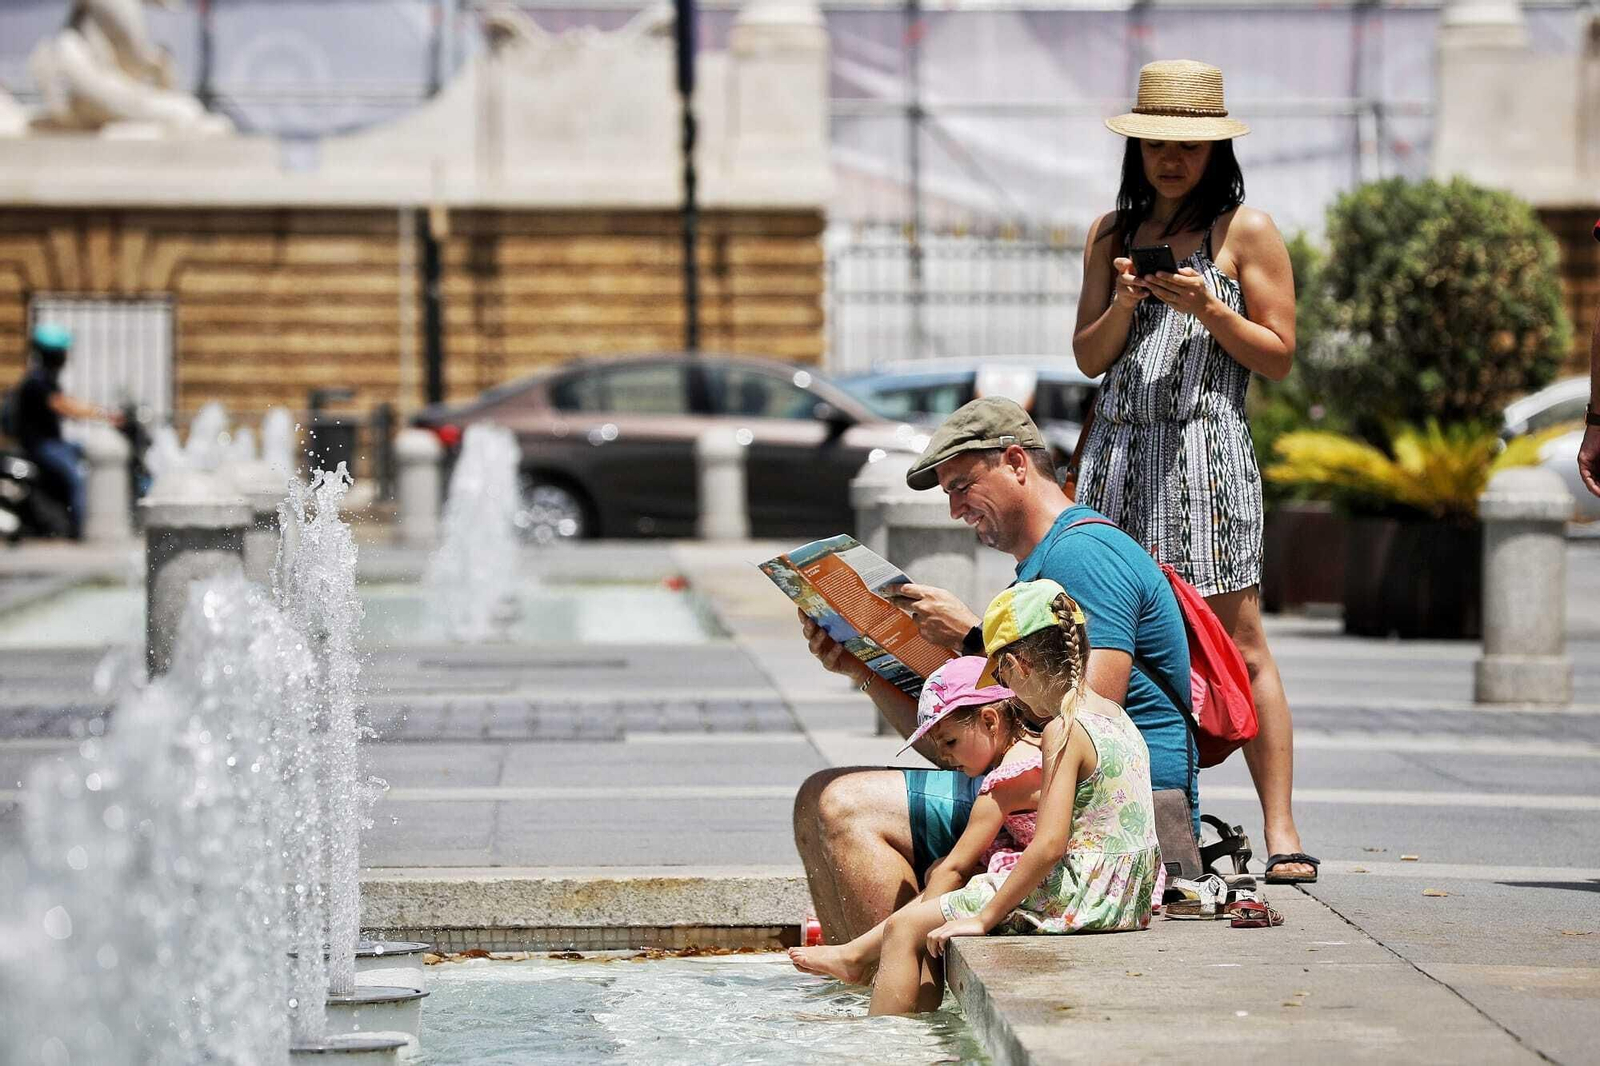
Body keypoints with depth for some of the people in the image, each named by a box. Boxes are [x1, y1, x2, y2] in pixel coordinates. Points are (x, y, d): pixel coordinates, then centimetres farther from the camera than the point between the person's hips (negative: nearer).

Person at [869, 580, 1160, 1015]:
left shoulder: (1064, 730, -17)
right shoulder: (1116, 715, 10)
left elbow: (1049, 845, -22)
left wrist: (984, 917, -17)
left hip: (1079, 901, -9)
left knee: (906, 929, -1)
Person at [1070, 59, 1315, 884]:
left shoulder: (1247, 230, 4)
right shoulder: (1111, 233, 16)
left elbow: (1277, 356, 2)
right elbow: (1088, 357, 15)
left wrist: (1206, 309, -11)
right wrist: (1123, 305, -4)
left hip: (1205, 451, -4)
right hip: (1119, 448, 4)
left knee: (1237, 642, -8)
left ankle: (1280, 831, -9)